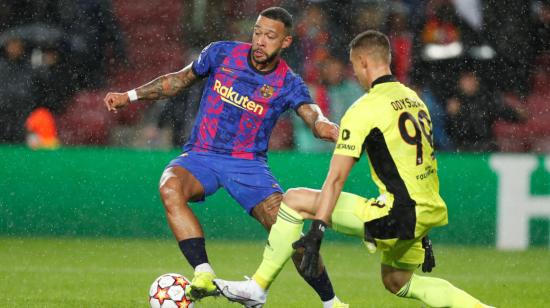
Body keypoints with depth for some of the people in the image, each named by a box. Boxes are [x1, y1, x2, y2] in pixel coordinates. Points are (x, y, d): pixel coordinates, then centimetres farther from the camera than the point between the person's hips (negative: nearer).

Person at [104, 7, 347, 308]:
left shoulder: (288, 84, -6)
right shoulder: (222, 53, -3)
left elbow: (311, 114, -25)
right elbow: (179, 80, 12)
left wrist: (324, 125, -50)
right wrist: (129, 96, 6)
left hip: (249, 164, -1)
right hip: (201, 156, 1)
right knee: (170, 189, -34)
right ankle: (204, 275, -38)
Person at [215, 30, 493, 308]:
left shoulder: (364, 109, -9)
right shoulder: (414, 99, 15)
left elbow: (336, 178, -14)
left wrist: (316, 232, -17)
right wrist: (422, 234, 28)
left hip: (397, 216, -8)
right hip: (429, 213, 8)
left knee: (293, 200, -1)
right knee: (397, 282, 31)